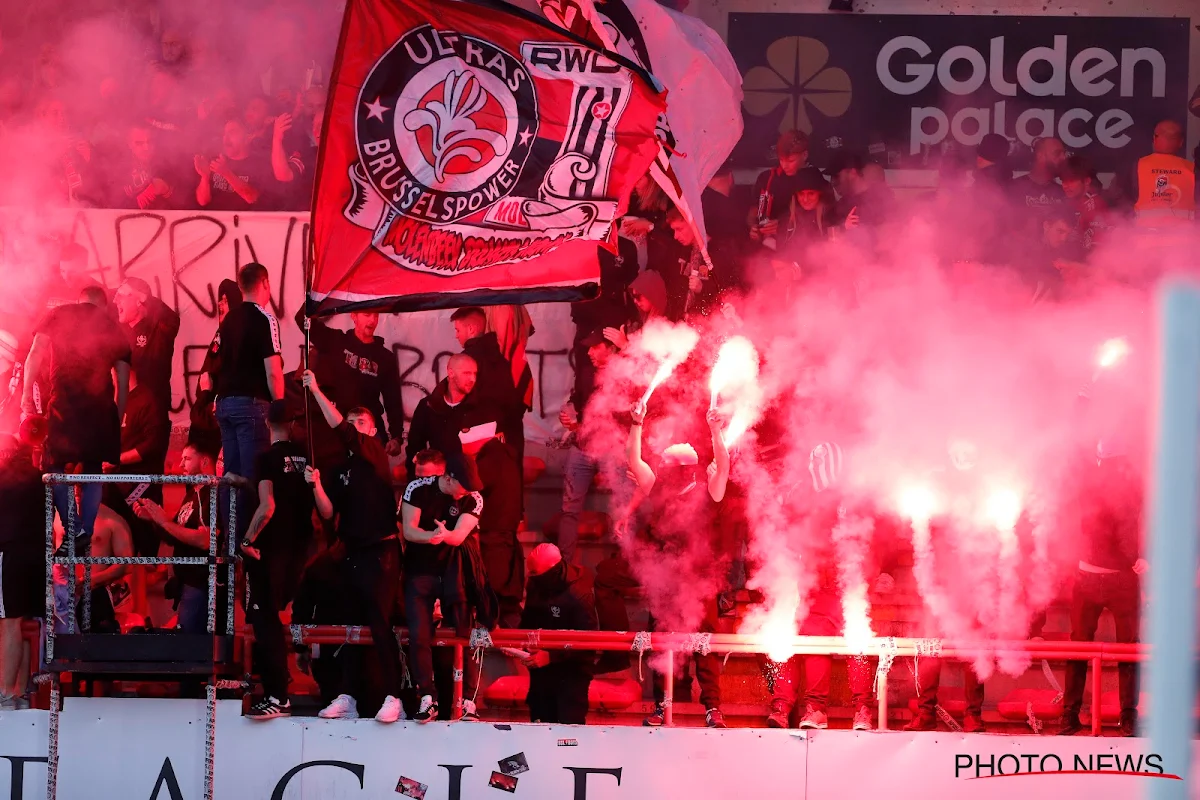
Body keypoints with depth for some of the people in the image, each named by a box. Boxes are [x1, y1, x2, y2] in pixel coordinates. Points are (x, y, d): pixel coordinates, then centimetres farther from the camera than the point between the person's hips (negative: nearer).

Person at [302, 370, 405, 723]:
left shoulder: (375, 453, -2)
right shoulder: (340, 470, 13)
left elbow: (341, 429, -18)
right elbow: (328, 513, 6)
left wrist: (315, 390, -19)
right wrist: (317, 486, -12)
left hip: (381, 552, -6)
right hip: (353, 554, 6)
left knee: (379, 624, -11)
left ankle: (392, 698, -12)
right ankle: (346, 698, 8)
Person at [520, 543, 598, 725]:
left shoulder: (579, 595, -21)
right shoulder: (535, 586, 0)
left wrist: (551, 656, -27)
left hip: (572, 670, -7)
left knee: (570, 723, -11)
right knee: (540, 720, 11)